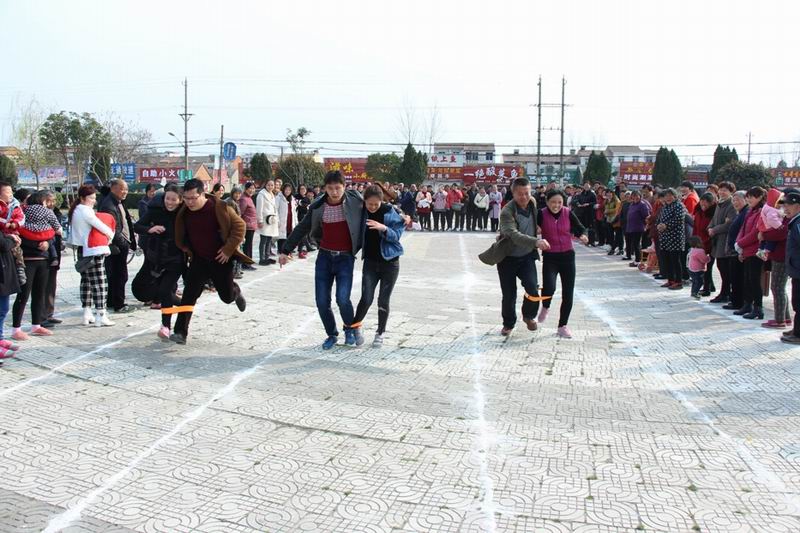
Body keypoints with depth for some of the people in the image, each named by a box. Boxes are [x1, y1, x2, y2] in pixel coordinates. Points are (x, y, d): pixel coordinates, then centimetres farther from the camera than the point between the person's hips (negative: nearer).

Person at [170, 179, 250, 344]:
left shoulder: (219, 208, -20)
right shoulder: (184, 212, -6)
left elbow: (239, 225, -14)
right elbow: (180, 235, 14)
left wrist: (229, 249, -17)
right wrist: (186, 249, 3)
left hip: (221, 259, -3)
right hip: (198, 260, 3)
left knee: (227, 296, 9)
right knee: (189, 294, -9)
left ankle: (236, 291, 47)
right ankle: (181, 332, -4)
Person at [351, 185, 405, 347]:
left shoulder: (389, 212, -11)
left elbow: (397, 235, -13)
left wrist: (383, 228, -30)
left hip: (390, 262, -1)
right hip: (370, 261, 1)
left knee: (383, 300, 4)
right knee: (366, 298, -9)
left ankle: (380, 334, 20)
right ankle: (355, 326, 14)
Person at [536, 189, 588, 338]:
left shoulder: (568, 213, -5)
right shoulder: (541, 214, -10)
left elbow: (580, 228, 2)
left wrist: (583, 235, -18)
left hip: (567, 256, 3)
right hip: (550, 257, -3)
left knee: (568, 293, 5)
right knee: (549, 288, -24)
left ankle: (562, 326, 23)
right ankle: (545, 307, 13)